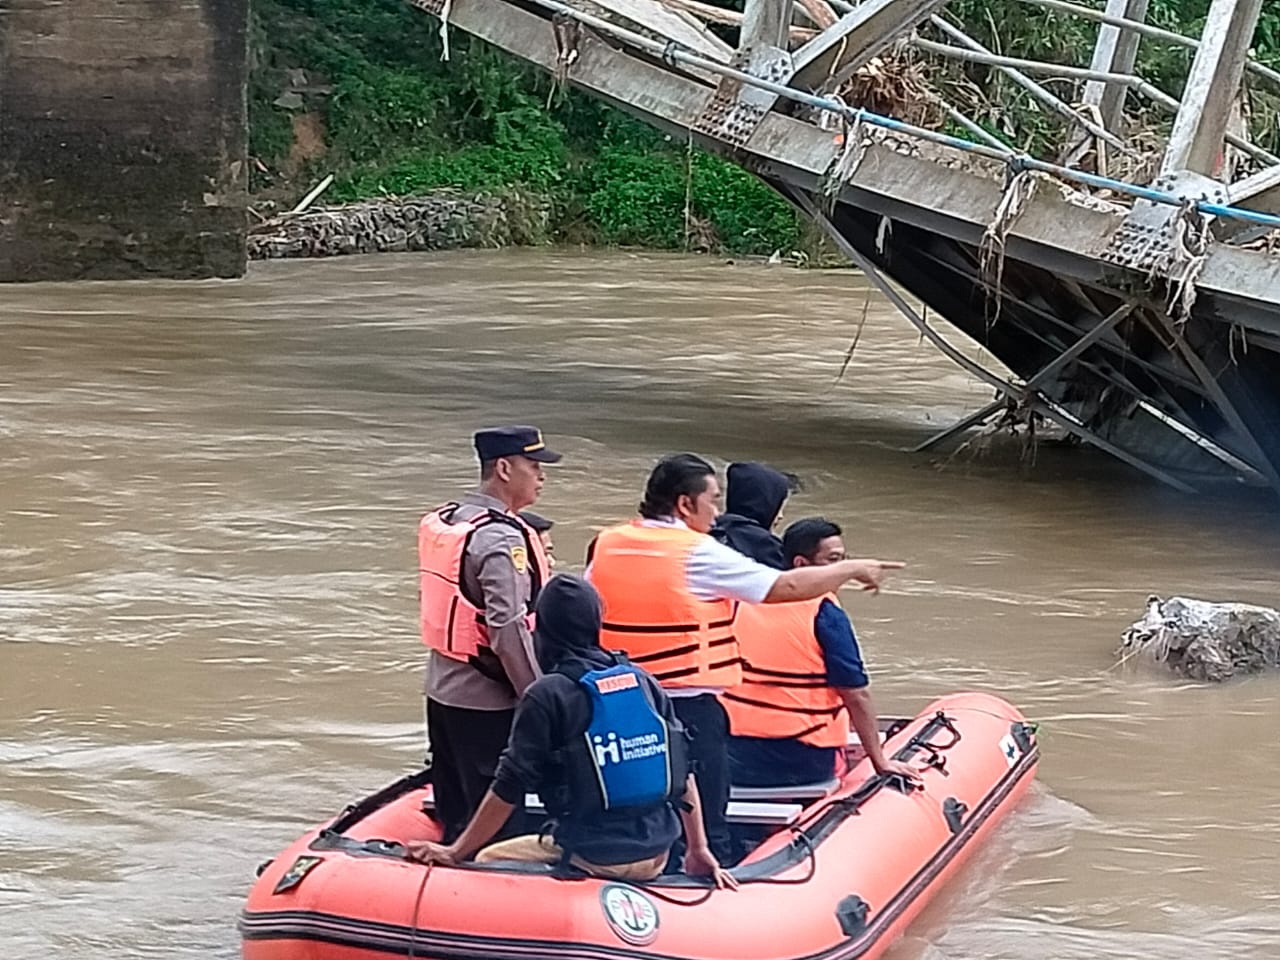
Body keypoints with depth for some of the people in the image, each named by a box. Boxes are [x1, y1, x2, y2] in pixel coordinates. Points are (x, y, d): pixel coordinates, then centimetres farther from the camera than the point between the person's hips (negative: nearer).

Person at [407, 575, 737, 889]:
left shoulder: (546, 696, -10)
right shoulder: (644, 683, 6)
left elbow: (509, 789, -8)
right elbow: (684, 770, 9)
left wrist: (455, 853, 2)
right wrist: (699, 851, 18)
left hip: (594, 858, -6)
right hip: (656, 855, 6)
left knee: (488, 862, 13)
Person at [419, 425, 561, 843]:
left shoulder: (439, 522, 8)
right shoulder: (500, 540, -20)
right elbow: (509, 629, -24)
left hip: (441, 688, 9)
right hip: (488, 702, -9)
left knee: (454, 815, 17)